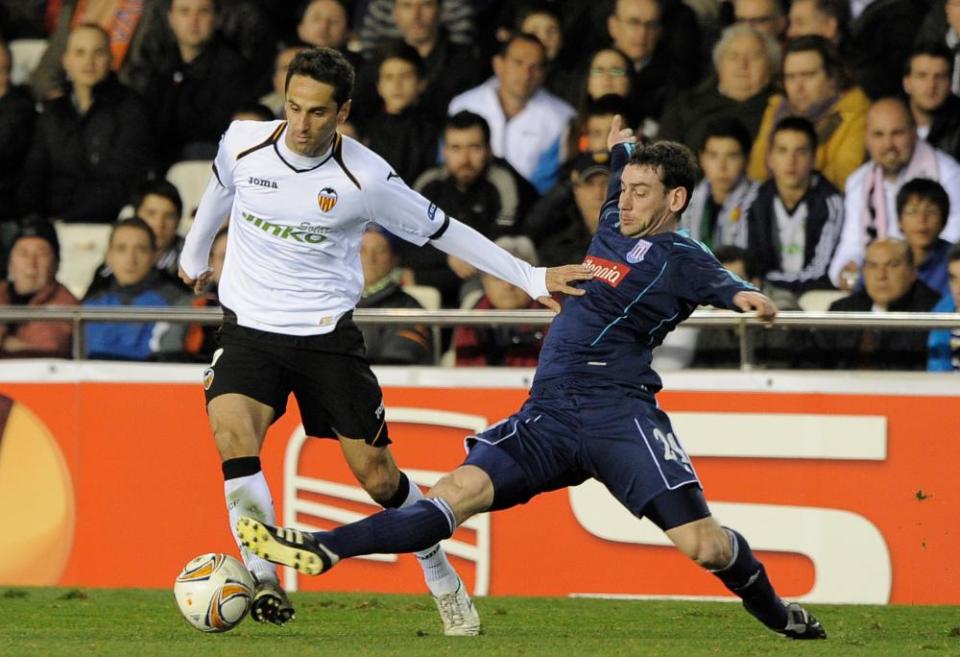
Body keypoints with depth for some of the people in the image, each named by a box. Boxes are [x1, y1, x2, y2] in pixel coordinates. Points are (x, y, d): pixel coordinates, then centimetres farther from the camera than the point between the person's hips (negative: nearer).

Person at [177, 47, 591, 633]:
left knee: (379, 478, 0)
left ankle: (443, 580, 25)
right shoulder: (243, 144, -7)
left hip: (327, 333, -1)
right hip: (251, 326, 1)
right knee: (232, 431, -28)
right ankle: (264, 580, -25)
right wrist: (195, 254, 36)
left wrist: (531, 278, -1)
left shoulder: (365, 178, -13)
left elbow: (442, 229, 0)